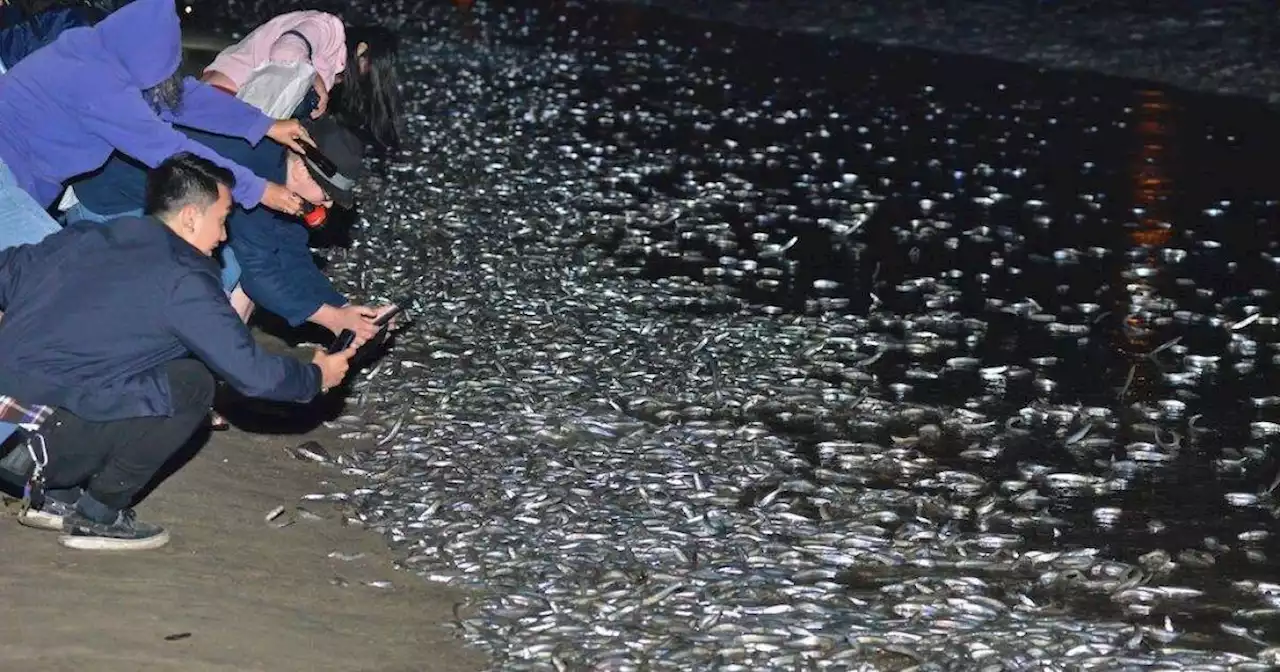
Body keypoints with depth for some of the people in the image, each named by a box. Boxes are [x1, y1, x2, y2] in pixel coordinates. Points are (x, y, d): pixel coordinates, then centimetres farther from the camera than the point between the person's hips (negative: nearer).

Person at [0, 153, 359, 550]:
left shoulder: (81, 238, 15)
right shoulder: (181, 280, -5)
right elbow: (252, 373, -2)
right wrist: (317, 377, 17)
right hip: (46, 440, -8)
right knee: (192, 384, 4)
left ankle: (57, 496, 17)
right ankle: (99, 515, 6)